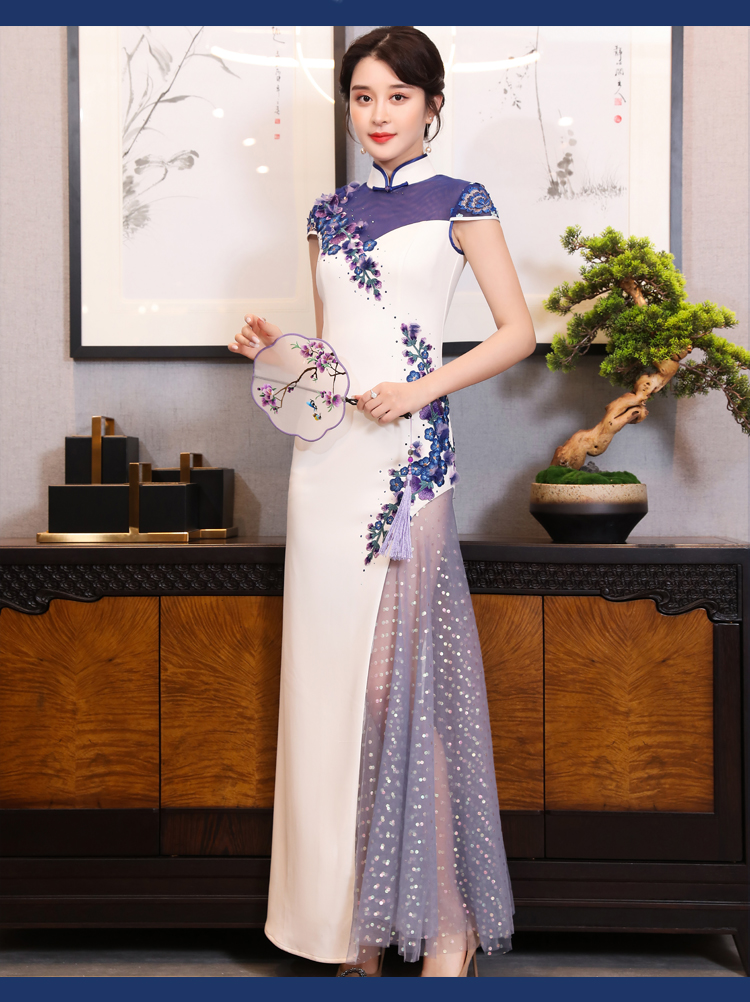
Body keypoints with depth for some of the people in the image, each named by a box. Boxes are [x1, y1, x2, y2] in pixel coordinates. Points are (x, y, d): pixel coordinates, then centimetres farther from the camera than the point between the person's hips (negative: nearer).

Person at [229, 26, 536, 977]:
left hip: (406, 452, -5)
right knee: (333, 670, 5)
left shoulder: (459, 203, 3)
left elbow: (518, 331, -1)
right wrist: (275, 346, 3)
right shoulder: (329, 215, 17)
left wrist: (422, 389, -12)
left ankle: (445, 915, 8)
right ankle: (357, 911, 16)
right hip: (324, 455, 5)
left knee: (406, 666, -6)